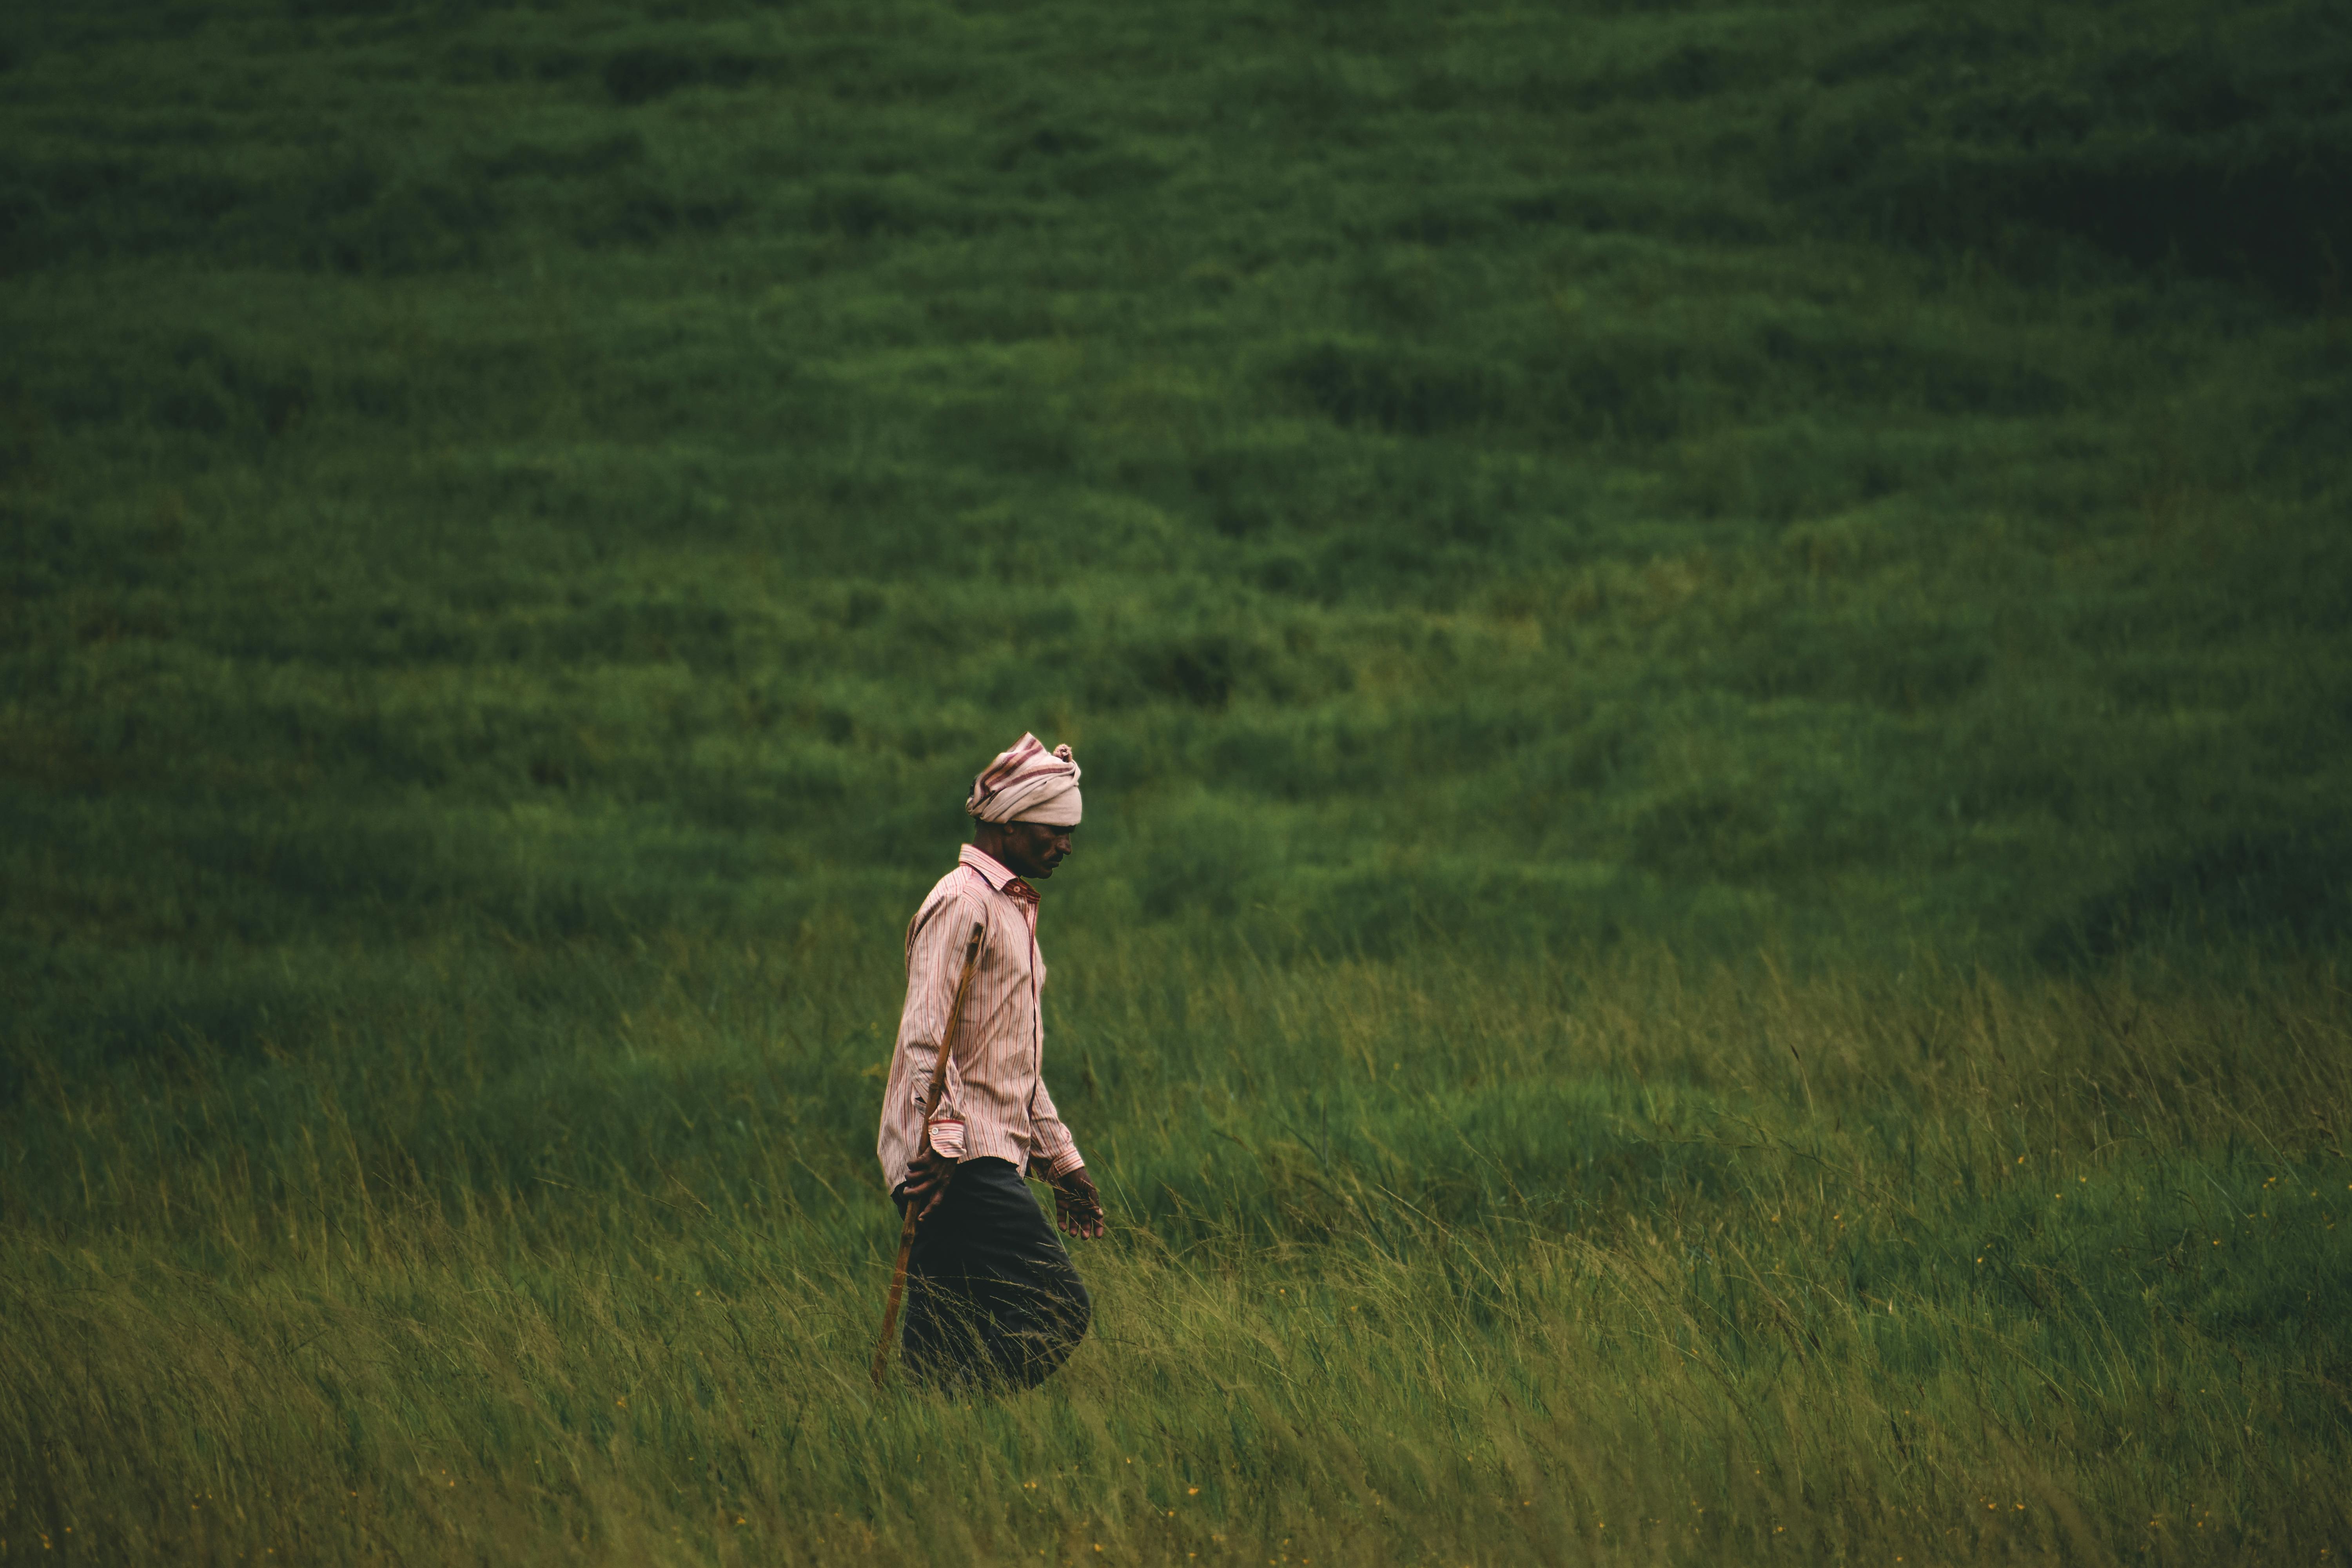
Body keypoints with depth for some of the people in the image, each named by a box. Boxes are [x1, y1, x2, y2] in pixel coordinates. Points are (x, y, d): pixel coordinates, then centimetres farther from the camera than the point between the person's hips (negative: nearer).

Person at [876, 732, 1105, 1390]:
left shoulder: (1012, 909, 24)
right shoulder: (963, 903, -8)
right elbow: (926, 1038, -17)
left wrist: (1061, 1159, 26)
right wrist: (941, 1140, -26)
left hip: (992, 1156, 10)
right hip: (960, 1161, -10)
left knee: (946, 1349, 4)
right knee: (1060, 1309, -17)